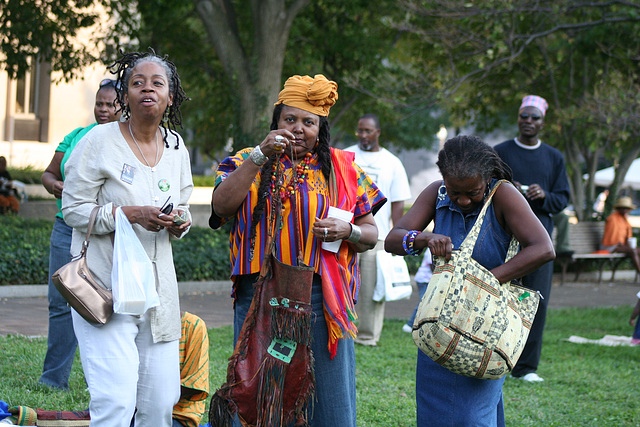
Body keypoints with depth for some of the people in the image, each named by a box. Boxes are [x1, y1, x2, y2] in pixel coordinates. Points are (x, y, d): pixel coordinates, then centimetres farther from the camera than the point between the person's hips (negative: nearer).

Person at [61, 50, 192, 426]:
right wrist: (130, 214, -18)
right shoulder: (100, 141, -6)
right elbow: (73, 208, -6)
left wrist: (179, 222, -2)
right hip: (105, 286, -5)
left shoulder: (176, 147, 11)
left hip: (157, 288, 5)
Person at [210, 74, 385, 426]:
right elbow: (221, 205, -8)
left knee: (326, 397, 2)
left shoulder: (342, 169, 10)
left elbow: (371, 235, 12)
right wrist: (261, 155, -12)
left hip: (322, 299, 0)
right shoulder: (248, 162, 10)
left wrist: (347, 231, -11)